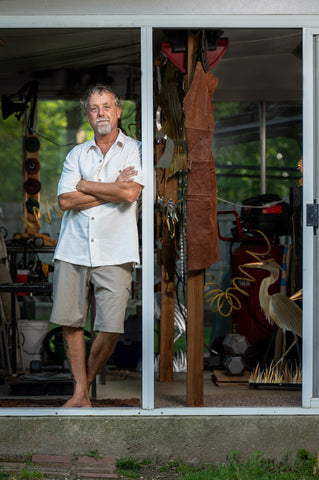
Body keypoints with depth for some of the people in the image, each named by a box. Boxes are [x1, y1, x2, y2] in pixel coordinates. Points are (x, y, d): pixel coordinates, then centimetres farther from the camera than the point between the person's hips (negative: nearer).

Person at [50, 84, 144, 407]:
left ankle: (86, 382, 15)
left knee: (111, 329, -7)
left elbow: (130, 193, -11)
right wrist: (112, 189, -5)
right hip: (73, 250, 3)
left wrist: (85, 186, -2)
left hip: (115, 253, -3)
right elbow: (65, 200, 0)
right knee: (69, 322, 1)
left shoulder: (134, 150, 6)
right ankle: (80, 393, 12)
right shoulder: (76, 155, 14)